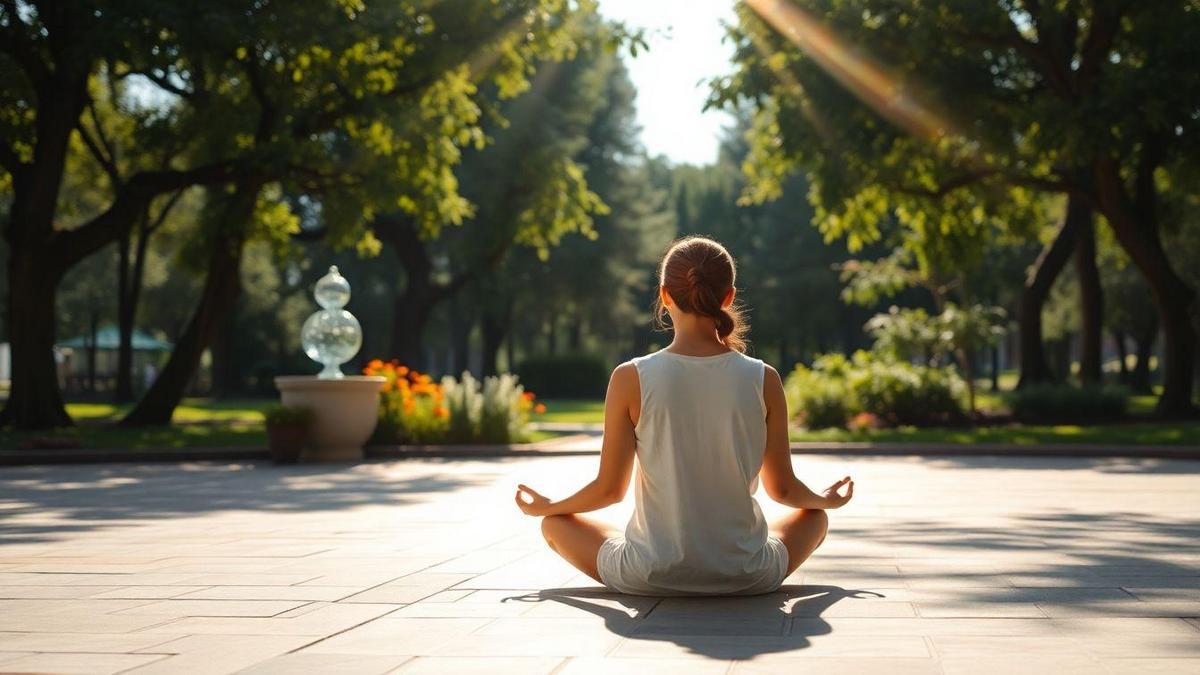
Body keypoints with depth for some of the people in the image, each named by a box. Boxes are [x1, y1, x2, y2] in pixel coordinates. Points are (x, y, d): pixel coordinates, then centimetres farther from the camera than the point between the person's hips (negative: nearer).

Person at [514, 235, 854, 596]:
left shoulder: (631, 379, -12)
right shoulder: (763, 380, -9)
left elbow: (609, 488, -5)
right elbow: (782, 488, 1)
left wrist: (545, 507, 15)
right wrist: (826, 499, 24)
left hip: (650, 577, -2)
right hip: (746, 578, 3)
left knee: (555, 524, 23)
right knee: (815, 516, 31)